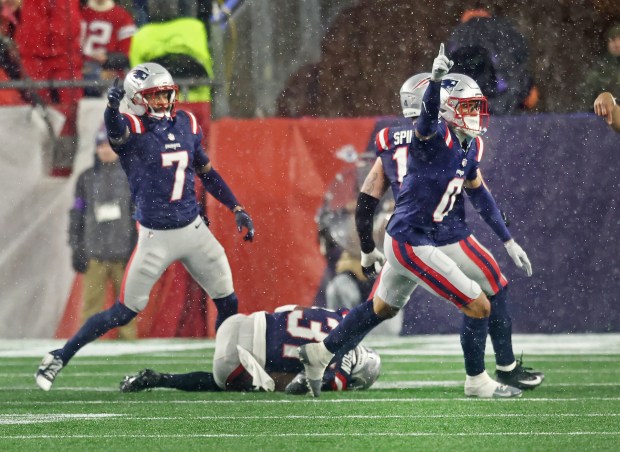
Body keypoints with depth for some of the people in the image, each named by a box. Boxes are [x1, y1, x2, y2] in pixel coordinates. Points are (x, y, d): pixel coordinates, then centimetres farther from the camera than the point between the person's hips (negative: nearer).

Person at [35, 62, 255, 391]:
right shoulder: (132, 128, -12)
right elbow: (115, 129, -38)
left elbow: (207, 173, 17)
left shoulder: (186, 124, 5)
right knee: (125, 312, -3)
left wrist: (237, 209, 12)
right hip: (156, 237, -5)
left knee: (228, 303, 8)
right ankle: (59, 358, 9)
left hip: (194, 229, 5)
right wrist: (112, 106, -61)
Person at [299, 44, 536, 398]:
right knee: (479, 306, -3)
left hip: (403, 241, 10)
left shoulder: (470, 147, 9)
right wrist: (436, 79, -62)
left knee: (382, 309, 28)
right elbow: (429, 114, -41)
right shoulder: (435, 137, -18)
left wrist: (509, 241, 21)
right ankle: (477, 382, 15)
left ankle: (319, 355, 39)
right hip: (412, 245, -10)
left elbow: (479, 194, 20)